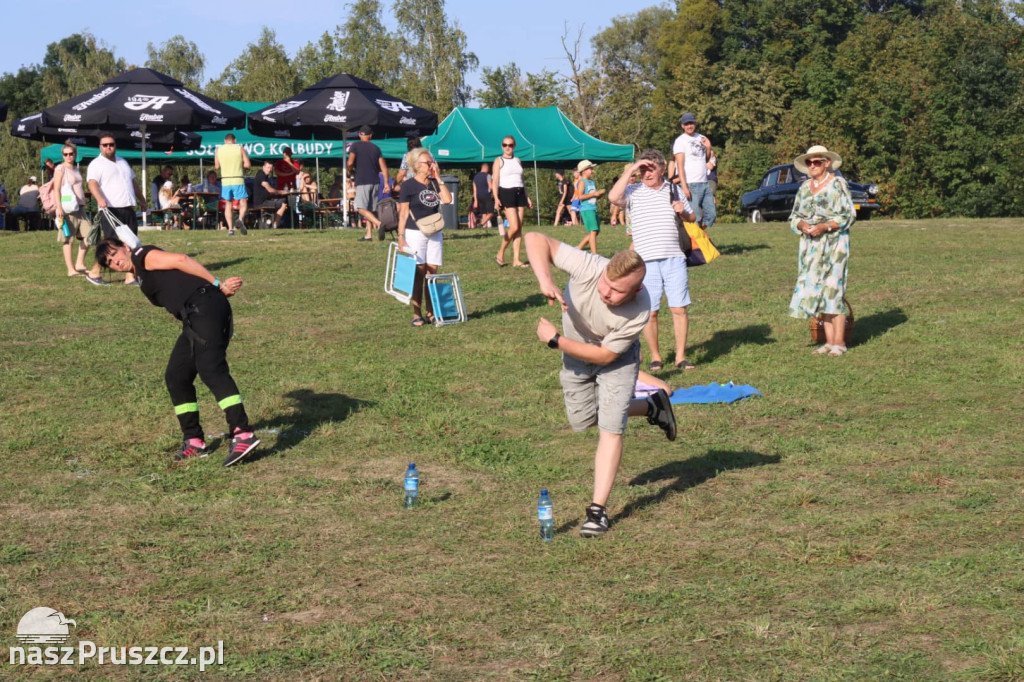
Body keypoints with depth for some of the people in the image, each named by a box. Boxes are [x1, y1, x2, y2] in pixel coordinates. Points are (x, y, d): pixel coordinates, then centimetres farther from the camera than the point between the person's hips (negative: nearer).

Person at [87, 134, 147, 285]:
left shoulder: (123, 162, 22)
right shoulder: (96, 164, -2)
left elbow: (134, 182, 31)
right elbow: (92, 183, -18)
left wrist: (142, 200, 31)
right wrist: (100, 199, -35)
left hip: (128, 208, 7)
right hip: (110, 210, -7)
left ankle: (130, 277, 8)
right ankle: (94, 273, 3)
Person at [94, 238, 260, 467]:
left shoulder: (144, 257, 3)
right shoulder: (142, 276, 27)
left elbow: (181, 260, -8)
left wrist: (217, 285, -9)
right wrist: (220, 288, 4)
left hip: (204, 308, -10)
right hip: (194, 319, 10)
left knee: (211, 369, -22)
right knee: (176, 377, 11)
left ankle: (243, 434, -32)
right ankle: (194, 441, 17)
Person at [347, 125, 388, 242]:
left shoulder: (355, 146, -1)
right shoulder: (376, 148, 12)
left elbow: (350, 163, -14)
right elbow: (384, 167, 7)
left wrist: (349, 170, 7)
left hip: (362, 182, -6)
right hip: (375, 181, 6)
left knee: (361, 208, -9)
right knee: (370, 209, 11)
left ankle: (378, 223, -29)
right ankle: (369, 235, 9)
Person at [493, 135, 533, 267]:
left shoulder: (518, 161, 16)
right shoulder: (499, 161, 1)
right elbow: (495, 181, -6)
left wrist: (527, 197, 16)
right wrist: (496, 198, -18)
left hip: (520, 193, 6)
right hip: (506, 193, -6)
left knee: (519, 228, 0)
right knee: (514, 227, -15)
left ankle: (516, 259, 1)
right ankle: (500, 254, 0)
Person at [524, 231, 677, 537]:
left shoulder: (639, 310, -39)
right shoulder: (588, 267, -38)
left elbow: (605, 355, -28)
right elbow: (536, 239, -37)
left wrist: (555, 340, -29)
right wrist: (545, 281, -51)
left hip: (616, 358, -4)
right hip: (575, 351, 4)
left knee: (610, 428, -15)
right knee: (582, 420, 18)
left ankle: (598, 509, -8)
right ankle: (652, 407, 38)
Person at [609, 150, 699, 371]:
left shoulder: (674, 191, 13)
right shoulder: (633, 192, 2)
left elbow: (691, 218, 25)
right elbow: (613, 197, -19)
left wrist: (683, 212, 1)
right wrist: (630, 170, -15)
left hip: (674, 258, 2)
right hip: (646, 261, -2)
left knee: (679, 309, 0)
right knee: (650, 312, 1)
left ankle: (680, 356, 9)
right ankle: (655, 356, 15)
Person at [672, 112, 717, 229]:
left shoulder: (701, 139, 17)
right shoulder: (680, 141, -1)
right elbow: (680, 166, -9)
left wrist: (708, 148, 4)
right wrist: (684, 187, -18)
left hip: (705, 183, 7)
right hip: (691, 185, -7)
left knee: (710, 215, 4)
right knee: (694, 217, -12)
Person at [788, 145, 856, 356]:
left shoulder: (838, 184, -3)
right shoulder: (804, 187, 13)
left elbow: (849, 215, -7)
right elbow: (794, 216, 16)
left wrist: (825, 226, -18)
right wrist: (801, 224, -7)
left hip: (834, 243, -6)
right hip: (811, 246, 6)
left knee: (832, 289, -10)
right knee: (817, 291, 3)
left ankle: (839, 342, -7)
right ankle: (829, 341, 7)